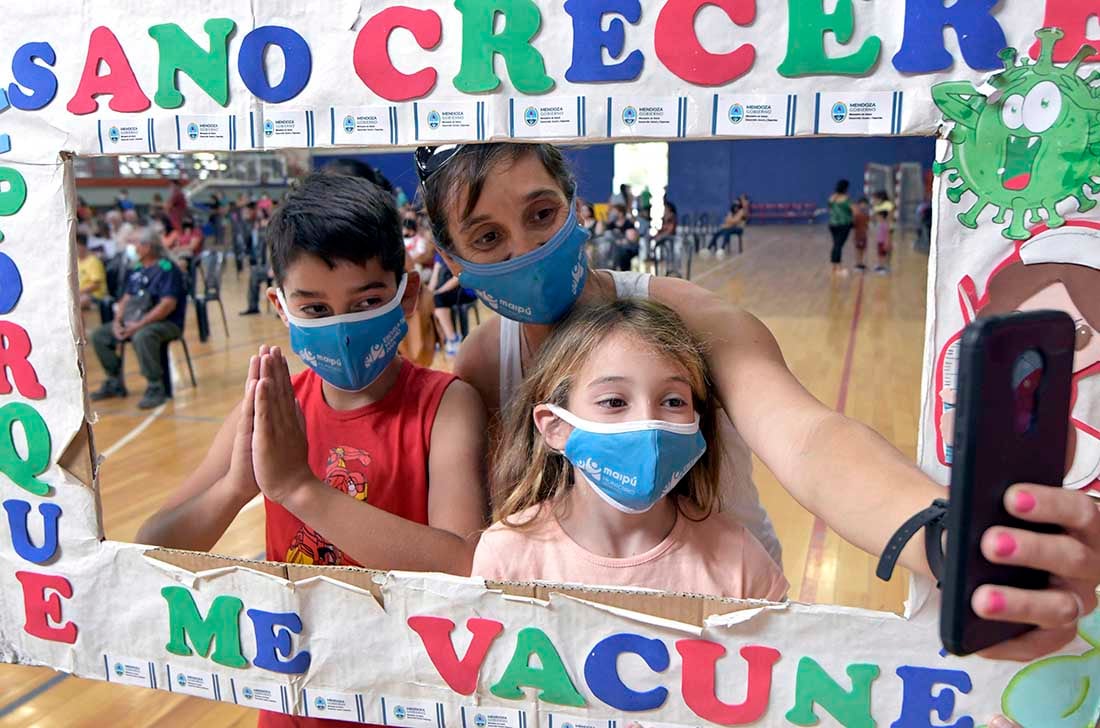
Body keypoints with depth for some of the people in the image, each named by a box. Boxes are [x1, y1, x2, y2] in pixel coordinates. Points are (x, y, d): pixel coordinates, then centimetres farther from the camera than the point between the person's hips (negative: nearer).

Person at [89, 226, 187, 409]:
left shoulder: (167, 268, -14)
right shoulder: (137, 270, 12)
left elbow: (168, 304, -23)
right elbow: (126, 298, 17)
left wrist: (139, 324, -25)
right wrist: (118, 321, -2)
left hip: (166, 323, -9)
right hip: (134, 321, 9)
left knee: (142, 336, -38)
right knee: (99, 335, 5)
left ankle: (156, 388, -25)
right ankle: (114, 383, 16)